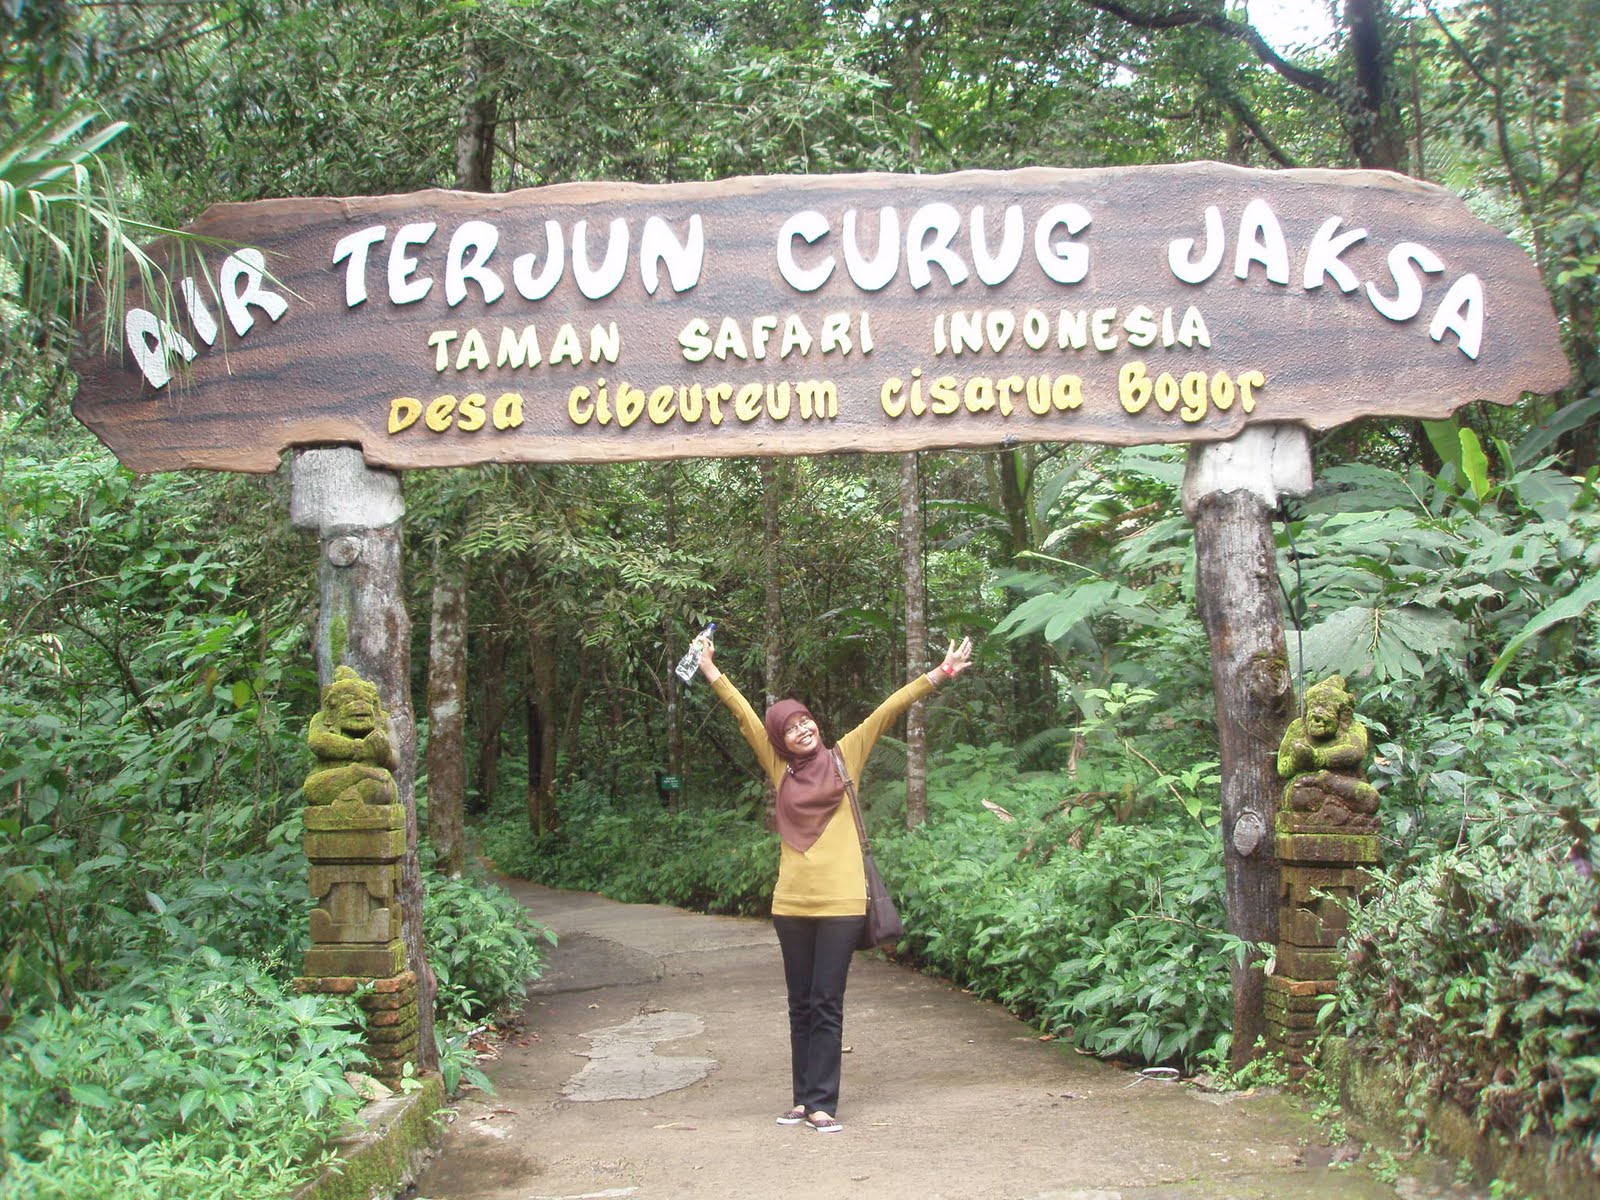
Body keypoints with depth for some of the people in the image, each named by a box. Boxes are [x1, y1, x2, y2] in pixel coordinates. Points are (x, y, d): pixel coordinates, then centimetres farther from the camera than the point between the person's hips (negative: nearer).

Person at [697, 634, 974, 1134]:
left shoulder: (844, 756, 4)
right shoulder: (781, 769, 7)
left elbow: (888, 711, 0)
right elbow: (746, 716, 9)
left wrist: (938, 675, -3)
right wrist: (713, 674, 10)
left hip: (841, 903, -2)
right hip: (792, 904, 3)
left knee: (827, 1005, 0)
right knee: (801, 1005, 11)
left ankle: (821, 1102, 5)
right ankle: (803, 1098, 20)